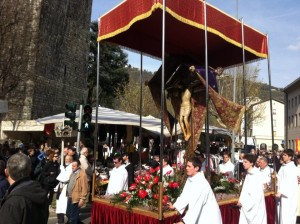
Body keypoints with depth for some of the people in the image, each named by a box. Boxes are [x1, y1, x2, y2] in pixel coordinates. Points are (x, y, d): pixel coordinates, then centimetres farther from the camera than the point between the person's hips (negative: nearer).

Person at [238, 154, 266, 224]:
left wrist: (242, 201, -15)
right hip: (246, 205, 7)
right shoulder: (248, 174, 9)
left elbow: (256, 193, -18)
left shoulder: (255, 174, -15)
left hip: (254, 207, -7)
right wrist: (241, 200, 5)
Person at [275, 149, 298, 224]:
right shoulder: (282, 166, 11)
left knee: (287, 215, -3)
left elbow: (289, 182, -18)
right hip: (281, 193, 7)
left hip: (289, 195, -7)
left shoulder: (292, 167, -13)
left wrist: (280, 192, -20)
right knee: (281, 213, 10)